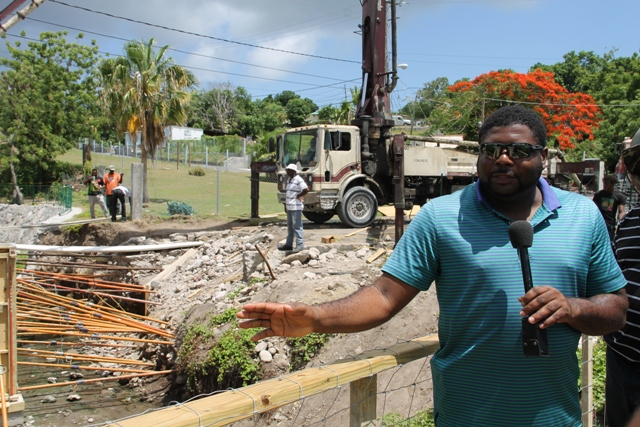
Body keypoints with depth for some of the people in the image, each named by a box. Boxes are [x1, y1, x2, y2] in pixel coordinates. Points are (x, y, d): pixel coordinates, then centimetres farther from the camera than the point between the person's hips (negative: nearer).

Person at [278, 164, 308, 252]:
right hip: (289, 207, 10)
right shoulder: (289, 180, 16)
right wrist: (287, 205, 11)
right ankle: (288, 244, 21)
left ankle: (300, 244, -6)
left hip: (296, 207, -10)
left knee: (296, 225, -9)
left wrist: (298, 196, -11)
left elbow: (306, 190, -23)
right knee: (290, 226, 14)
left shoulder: (298, 180, -13)